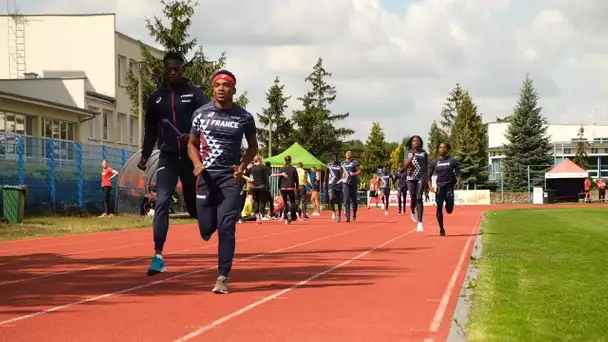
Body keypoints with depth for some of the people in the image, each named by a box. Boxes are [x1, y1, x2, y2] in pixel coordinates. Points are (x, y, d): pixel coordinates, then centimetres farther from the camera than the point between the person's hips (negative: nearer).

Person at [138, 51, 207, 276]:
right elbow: (151, 130, 14)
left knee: (194, 203, 9)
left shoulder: (194, 93, 1)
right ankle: (158, 256, -14)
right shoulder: (155, 98, 9)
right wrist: (145, 156, 4)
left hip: (191, 157, -1)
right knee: (162, 202, -12)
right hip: (167, 157, 1)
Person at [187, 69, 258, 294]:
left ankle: (222, 277, -7)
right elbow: (192, 143, 11)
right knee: (206, 229, 2)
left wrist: (242, 166, -4)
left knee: (226, 227, -11)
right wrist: (197, 164, -9)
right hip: (206, 175, 1)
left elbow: (253, 146, 13)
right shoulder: (201, 113, 2)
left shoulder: (245, 117, 0)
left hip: (230, 177, -1)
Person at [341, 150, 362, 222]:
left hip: (353, 183, -2)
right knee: (346, 200, -10)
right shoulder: (342, 163, 14)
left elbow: (359, 172, -5)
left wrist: (354, 174, -22)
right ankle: (347, 217, -14)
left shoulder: (355, 162, 1)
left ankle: (354, 213, 34)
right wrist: (341, 177, 8)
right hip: (345, 183, 2)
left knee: (354, 200, 8)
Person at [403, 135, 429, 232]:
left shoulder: (424, 153, 8)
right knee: (413, 198, 4)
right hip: (411, 178, 1)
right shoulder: (408, 153, 9)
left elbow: (427, 167, 11)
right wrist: (412, 156, -15)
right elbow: (405, 165, -4)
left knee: (419, 198, -15)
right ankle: (413, 213, 40)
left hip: (421, 178, -1)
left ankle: (420, 222, -19)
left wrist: (427, 182, 8)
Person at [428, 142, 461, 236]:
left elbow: (458, 173, 4)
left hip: (449, 186, -1)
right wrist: (430, 186, -5)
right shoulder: (434, 162, 7)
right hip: (439, 187, 1)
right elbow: (429, 176, 10)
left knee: (449, 210, -7)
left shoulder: (452, 161, 2)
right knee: (439, 208, -4)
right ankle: (441, 229, 8)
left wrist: (458, 181, -16)